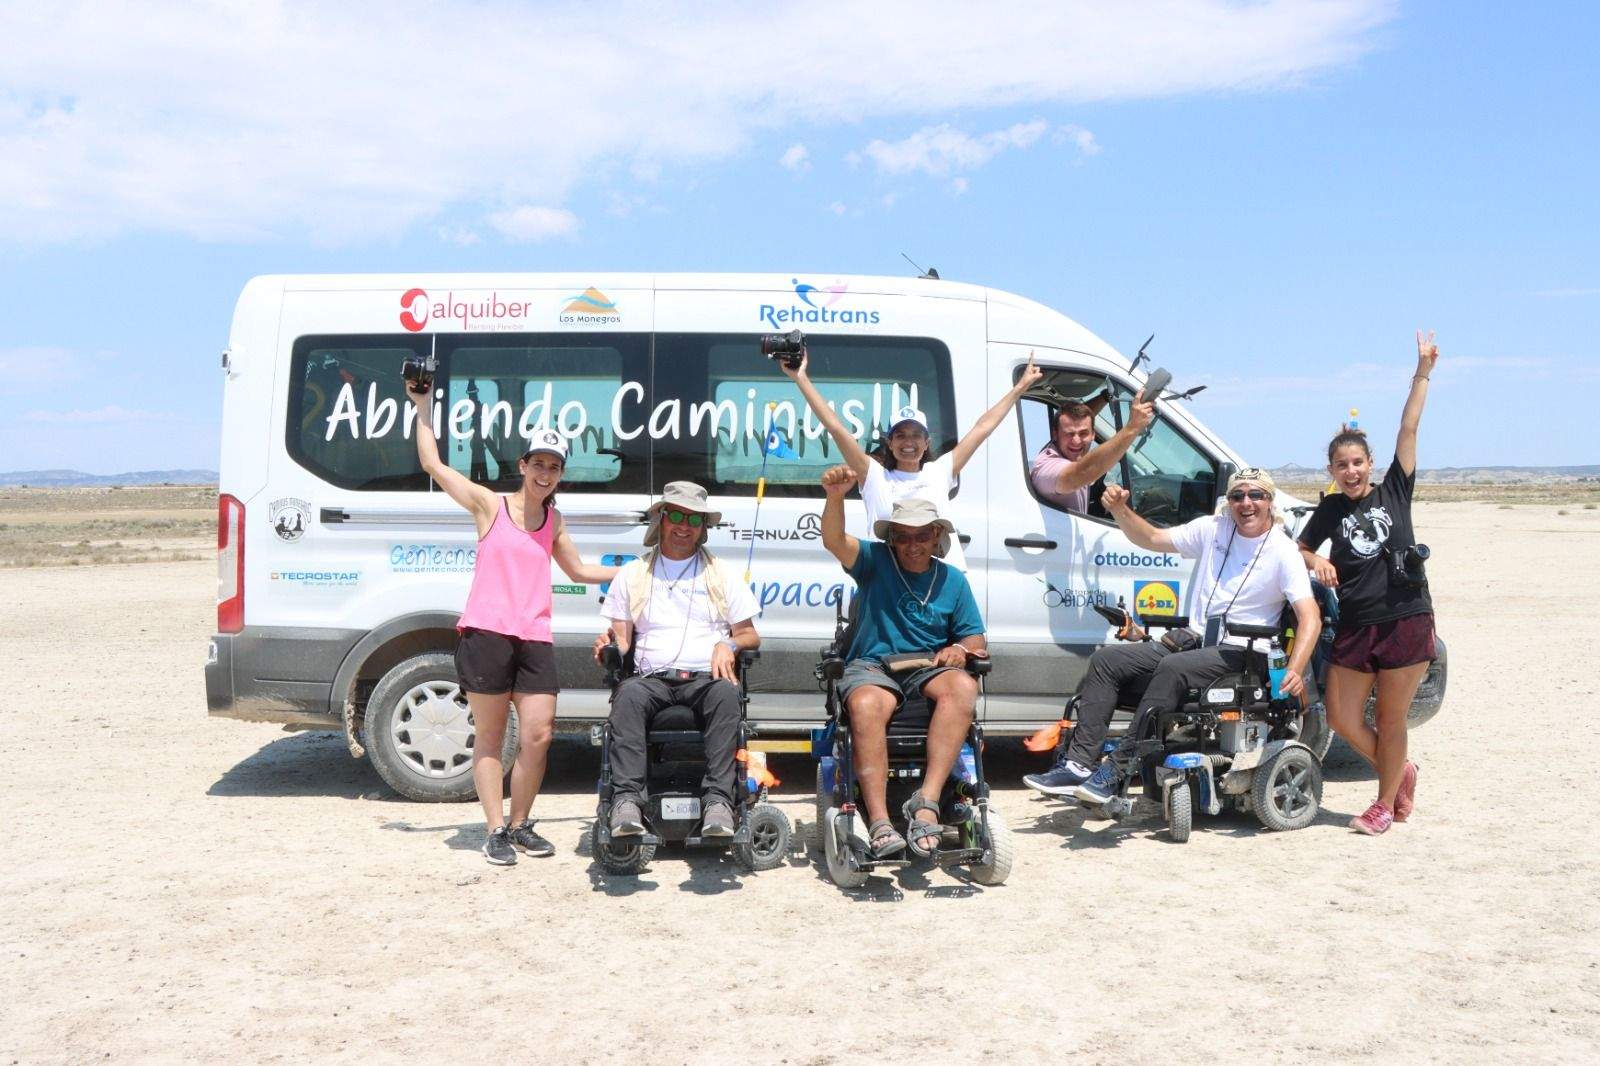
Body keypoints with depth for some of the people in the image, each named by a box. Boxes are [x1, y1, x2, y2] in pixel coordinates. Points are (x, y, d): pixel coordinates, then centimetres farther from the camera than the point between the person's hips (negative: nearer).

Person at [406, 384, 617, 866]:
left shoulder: (553, 521, 16)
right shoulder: (490, 505, 4)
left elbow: (578, 569, 31)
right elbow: (433, 465, 3)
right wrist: (423, 408, 8)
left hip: (534, 639, 4)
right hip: (486, 632, -4)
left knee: (538, 735, -3)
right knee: (489, 736, 2)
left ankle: (520, 824, 14)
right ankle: (495, 831, 8)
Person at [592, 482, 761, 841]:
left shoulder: (723, 574, 20)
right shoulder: (632, 575, 22)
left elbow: (751, 636, 16)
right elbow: (621, 640, 16)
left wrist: (729, 644, -6)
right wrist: (608, 646, -8)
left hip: (706, 678, 0)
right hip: (652, 679, 1)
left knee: (726, 692, -37)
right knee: (628, 694, -35)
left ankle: (718, 800, -44)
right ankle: (627, 800, -44)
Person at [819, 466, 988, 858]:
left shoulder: (952, 579, 15)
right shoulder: (875, 561, 7)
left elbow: (976, 640, 16)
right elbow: (834, 541, -12)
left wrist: (959, 649, -10)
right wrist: (835, 498, -33)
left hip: (930, 668, 2)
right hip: (872, 667, -2)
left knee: (963, 687, -33)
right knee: (865, 706, -38)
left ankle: (926, 801, -40)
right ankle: (879, 822, -41)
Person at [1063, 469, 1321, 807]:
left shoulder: (1284, 551, -6)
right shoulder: (1213, 529, 8)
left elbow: (1310, 618, -14)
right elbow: (1152, 539, 15)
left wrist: (1294, 671, -30)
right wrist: (1120, 511, -4)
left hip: (1236, 652, -6)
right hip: (1193, 640, 6)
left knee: (1172, 669, -35)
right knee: (1106, 660, -10)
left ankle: (1115, 773, -33)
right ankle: (1079, 763, -18)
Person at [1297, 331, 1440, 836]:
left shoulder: (1394, 491, 3)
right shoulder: (1331, 510, 8)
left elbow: (1409, 430, -1)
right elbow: (1299, 549, 16)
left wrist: (1423, 371, -3)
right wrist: (1315, 561, -7)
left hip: (1405, 623, -3)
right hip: (1353, 628, 3)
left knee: (1390, 720, 4)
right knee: (1342, 719, 2)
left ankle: (1385, 803, 19)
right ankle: (1401, 771, 28)